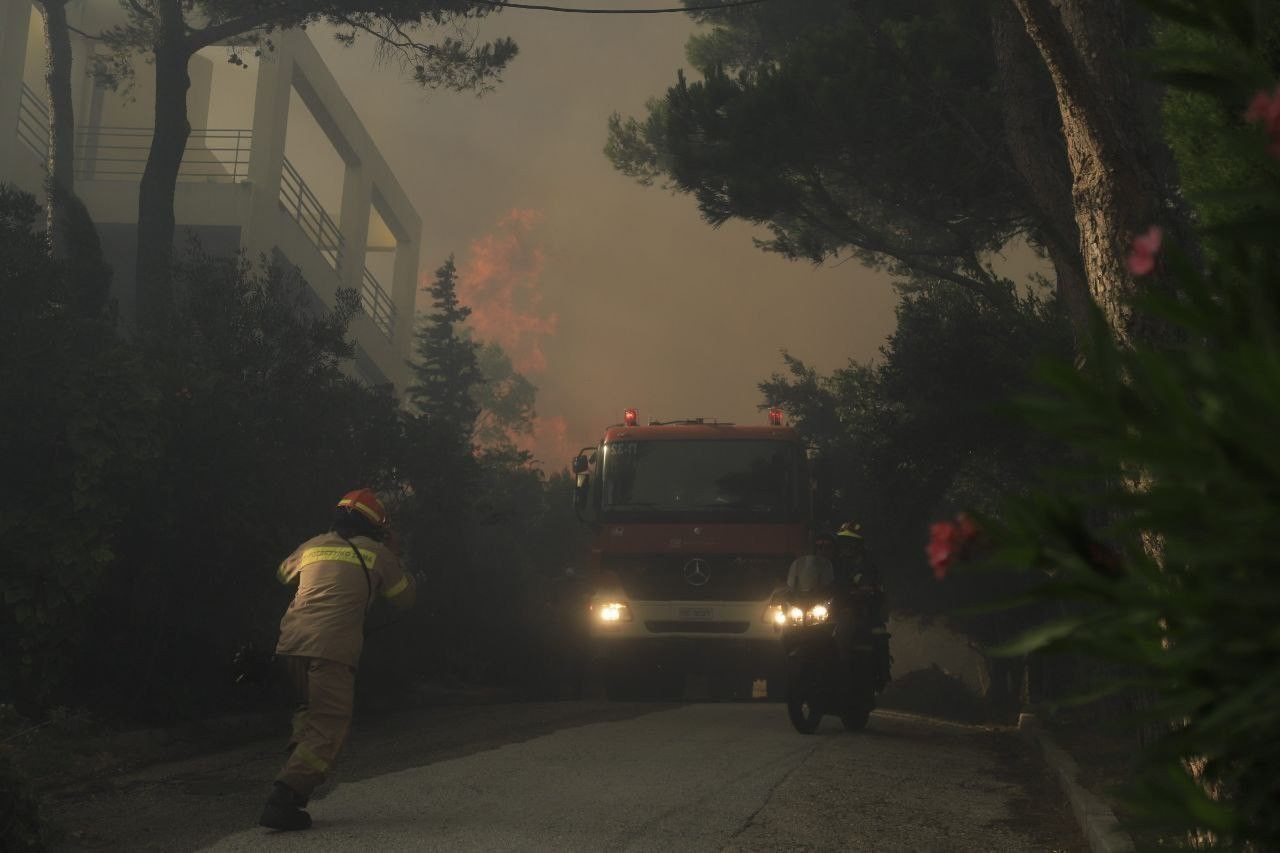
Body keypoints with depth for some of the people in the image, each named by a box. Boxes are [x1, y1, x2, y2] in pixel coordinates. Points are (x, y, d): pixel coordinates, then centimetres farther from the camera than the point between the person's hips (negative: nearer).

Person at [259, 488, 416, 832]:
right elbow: (404, 597, 20)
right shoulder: (376, 553, 8)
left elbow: (283, 573, 40)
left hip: (291, 645, 6)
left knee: (310, 709, 27)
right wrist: (393, 556, 33)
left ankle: (296, 780, 14)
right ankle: (282, 801, -17)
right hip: (331, 650, -5)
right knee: (327, 730, -3)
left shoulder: (312, 546, 19)